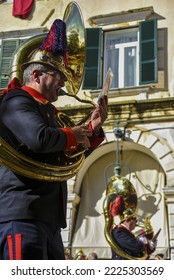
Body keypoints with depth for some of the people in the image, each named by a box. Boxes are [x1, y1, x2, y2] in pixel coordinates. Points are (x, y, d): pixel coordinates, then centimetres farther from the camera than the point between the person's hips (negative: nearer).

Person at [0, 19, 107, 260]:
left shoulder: (46, 110, 25)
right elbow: (39, 138, -25)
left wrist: (92, 129, 15)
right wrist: (73, 135, -6)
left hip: (48, 219, 10)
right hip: (22, 216, -10)